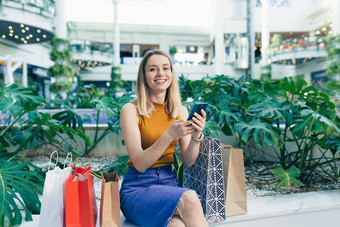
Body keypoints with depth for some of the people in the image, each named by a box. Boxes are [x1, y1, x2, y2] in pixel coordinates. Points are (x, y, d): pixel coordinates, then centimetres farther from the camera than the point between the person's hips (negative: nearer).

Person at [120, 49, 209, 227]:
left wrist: (196, 136, -17)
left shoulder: (181, 112, 5)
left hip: (169, 182, 3)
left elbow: (188, 161, 2)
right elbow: (139, 164, -14)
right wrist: (169, 135, -27)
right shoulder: (131, 110, -8)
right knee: (189, 199, -29)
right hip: (137, 187, -3)